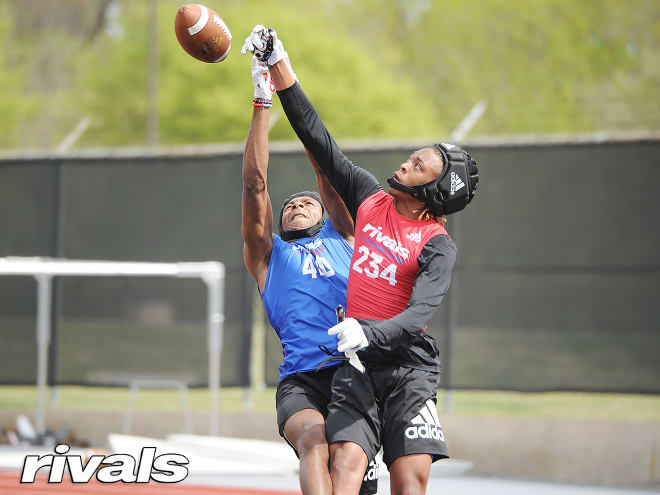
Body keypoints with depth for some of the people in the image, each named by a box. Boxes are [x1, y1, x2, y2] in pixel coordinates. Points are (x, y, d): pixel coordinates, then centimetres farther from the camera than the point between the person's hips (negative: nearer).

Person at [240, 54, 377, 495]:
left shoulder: (343, 239, 28)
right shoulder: (268, 254, 26)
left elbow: (325, 169, 21)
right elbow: (255, 183, 18)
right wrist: (263, 102, 14)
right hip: (302, 379, -2)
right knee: (314, 441, -30)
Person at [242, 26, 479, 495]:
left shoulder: (438, 246, -4)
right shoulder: (371, 199, 10)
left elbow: (419, 315, -18)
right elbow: (318, 137, 12)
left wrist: (369, 332, -38)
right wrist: (279, 65, 10)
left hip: (409, 365, -3)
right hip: (357, 364, 3)